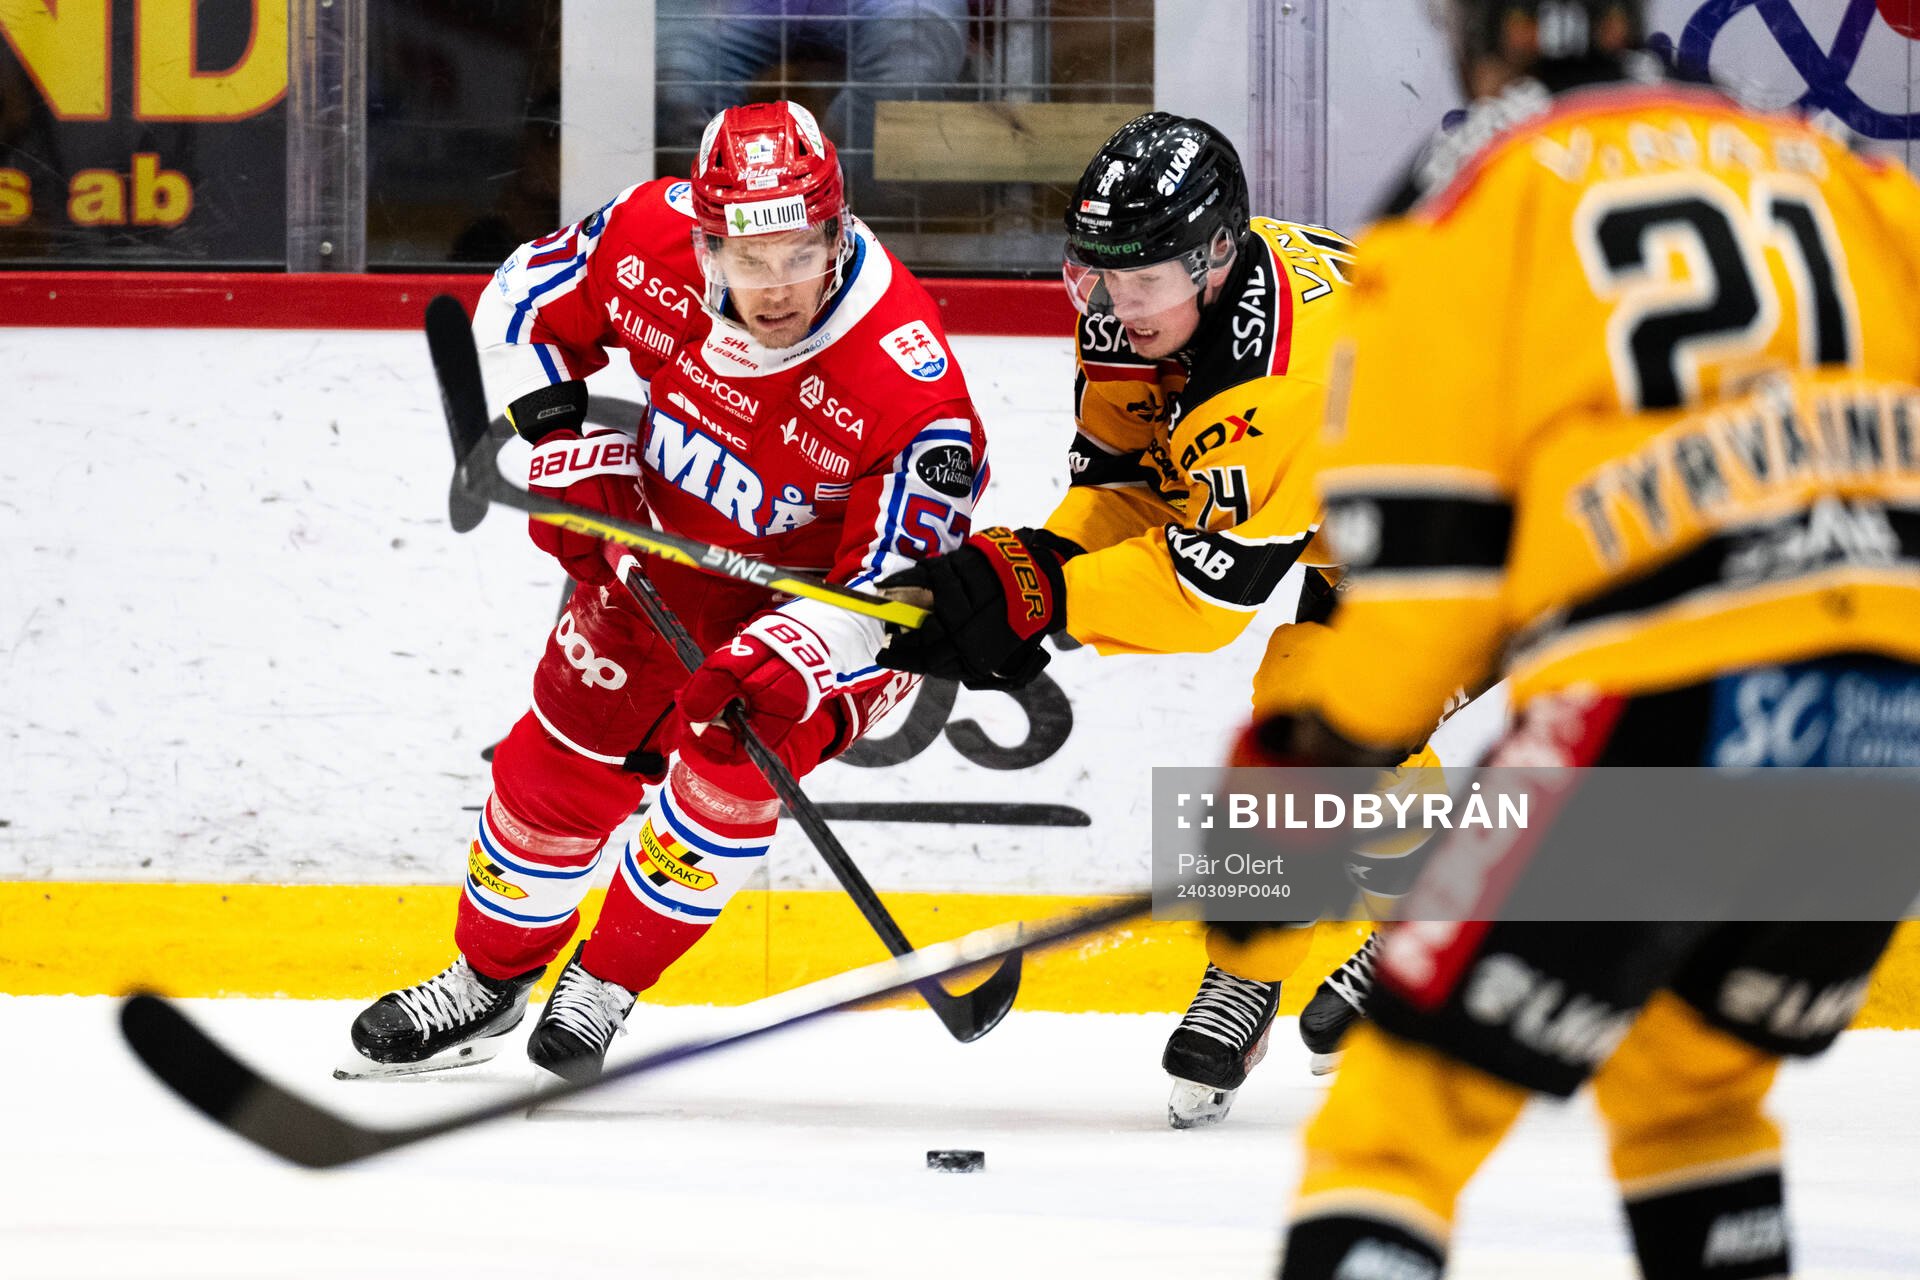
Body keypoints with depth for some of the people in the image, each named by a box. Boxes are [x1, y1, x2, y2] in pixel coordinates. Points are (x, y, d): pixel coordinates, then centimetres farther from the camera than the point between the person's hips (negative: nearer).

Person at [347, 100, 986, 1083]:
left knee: (729, 761, -25)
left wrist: (793, 656, -48)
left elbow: (897, 583, -32)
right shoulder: (653, 239, -25)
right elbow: (520, 304, -5)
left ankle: (602, 988, -2)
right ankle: (488, 978, 33)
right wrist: (566, 447, -15)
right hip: (662, 550, 4)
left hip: (830, 601, -4)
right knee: (563, 766, 6)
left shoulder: (907, 385, -36)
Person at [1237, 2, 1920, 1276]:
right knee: (1689, 1078, 27)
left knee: (1408, 1093, -3)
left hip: (1667, 699, -5)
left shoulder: (1474, 194, 9)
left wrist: (1309, 756, 7)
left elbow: (1412, 539, 1)